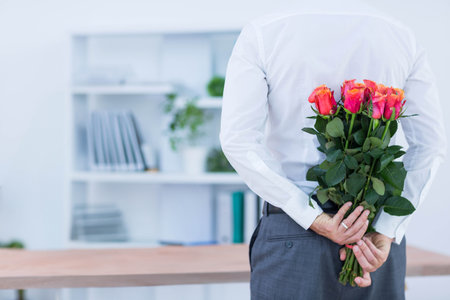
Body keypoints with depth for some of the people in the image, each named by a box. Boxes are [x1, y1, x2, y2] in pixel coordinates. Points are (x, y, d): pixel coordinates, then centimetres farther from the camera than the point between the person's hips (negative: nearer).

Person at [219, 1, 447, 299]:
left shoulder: (262, 32, -5)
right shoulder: (404, 37, 3)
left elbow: (238, 140, -13)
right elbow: (431, 144, -2)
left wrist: (314, 220, -15)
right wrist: (385, 233, -9)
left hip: (293, 233, -2)